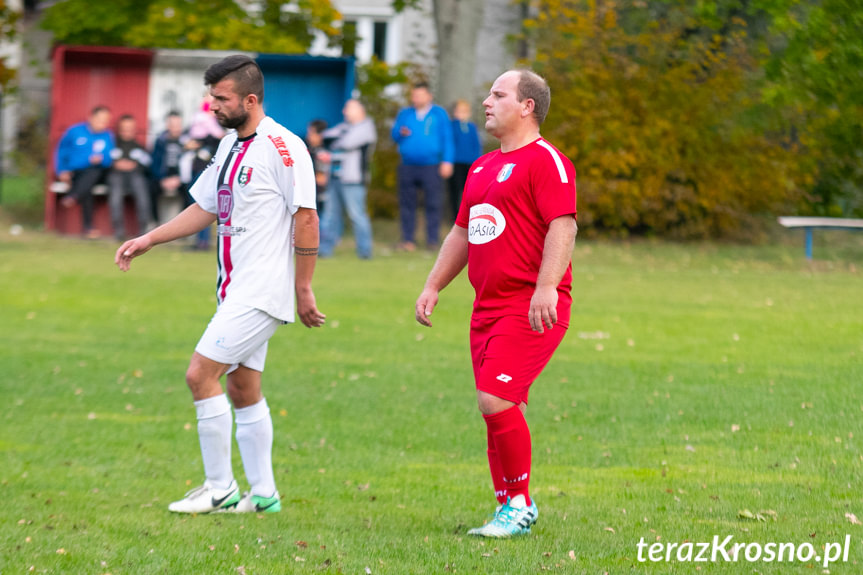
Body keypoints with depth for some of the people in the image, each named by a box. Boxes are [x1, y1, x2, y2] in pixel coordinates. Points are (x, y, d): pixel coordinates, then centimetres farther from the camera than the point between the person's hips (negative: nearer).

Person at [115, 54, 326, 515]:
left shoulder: (282, 147, -14)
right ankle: (262, 493, 19)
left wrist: (303, 290, -13)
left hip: (261, 292, -9)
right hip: (237, 288, 9)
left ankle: (219, 488, -6)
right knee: (243, 389, 11)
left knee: (201, 374, -13)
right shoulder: (230, 147, 13)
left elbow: (306, 218, -14)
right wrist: (148, 240, 16)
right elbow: (205, 208, 23)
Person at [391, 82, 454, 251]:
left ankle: (432, 240, -1)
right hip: (408, 166, 3)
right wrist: (401, 133, -11)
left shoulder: (439, 114, 8)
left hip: (431, 166, -3)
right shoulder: (404, 114, 15)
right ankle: (407, 239, 5)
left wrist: (447, 161, -3)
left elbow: (447, 139, 5)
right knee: (407, 204, 1)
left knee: (433, 204, -5)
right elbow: (394, 134, 13)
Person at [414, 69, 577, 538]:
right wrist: (433, 286, 22)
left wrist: (546, 288, -28)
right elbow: (462, 232, 29)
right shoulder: (482, 168, 20)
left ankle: (519, 504, -7)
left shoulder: (545, 160, -8)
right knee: (495, 410, 7)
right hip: (487, 306, 9)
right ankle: (511, 508, 15)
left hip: (532, 308, -9)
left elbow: (563, 226, -18)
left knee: (496, 399, -18)